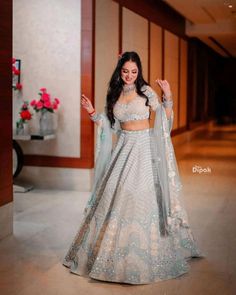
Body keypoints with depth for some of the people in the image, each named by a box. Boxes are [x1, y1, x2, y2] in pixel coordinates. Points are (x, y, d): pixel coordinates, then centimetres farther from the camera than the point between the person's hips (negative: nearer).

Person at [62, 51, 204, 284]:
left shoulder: (146, 91, -2)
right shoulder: (114, 94, 10)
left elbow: (165, 118, -5)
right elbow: (110, 126, 14)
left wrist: (168, 97, -18)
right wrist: (92, 113, 4)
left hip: (144, 148, -4)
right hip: (123, 147, 4)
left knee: (143, 197, -5)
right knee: (115, 196, 3)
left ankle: (142, 253, 9)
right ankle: (114, 251, 18)